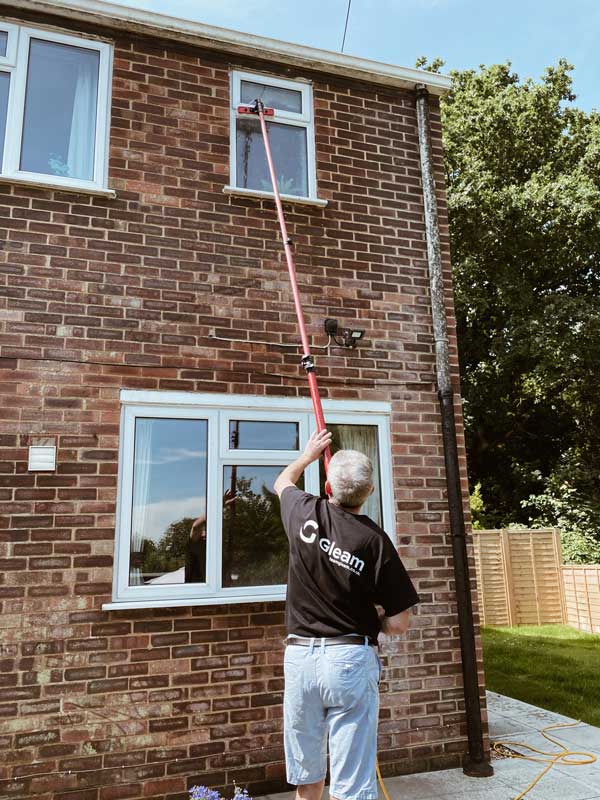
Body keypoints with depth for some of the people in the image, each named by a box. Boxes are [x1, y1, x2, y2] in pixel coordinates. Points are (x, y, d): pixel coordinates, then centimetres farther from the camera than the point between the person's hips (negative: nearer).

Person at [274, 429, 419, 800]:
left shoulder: (306, 514, -5)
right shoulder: (376, 541, -12)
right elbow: (399, 624, -6)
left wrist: (309, 453, 36)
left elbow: (283, 482, 21)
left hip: (299, 655, 3)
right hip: (351, 658, -3)